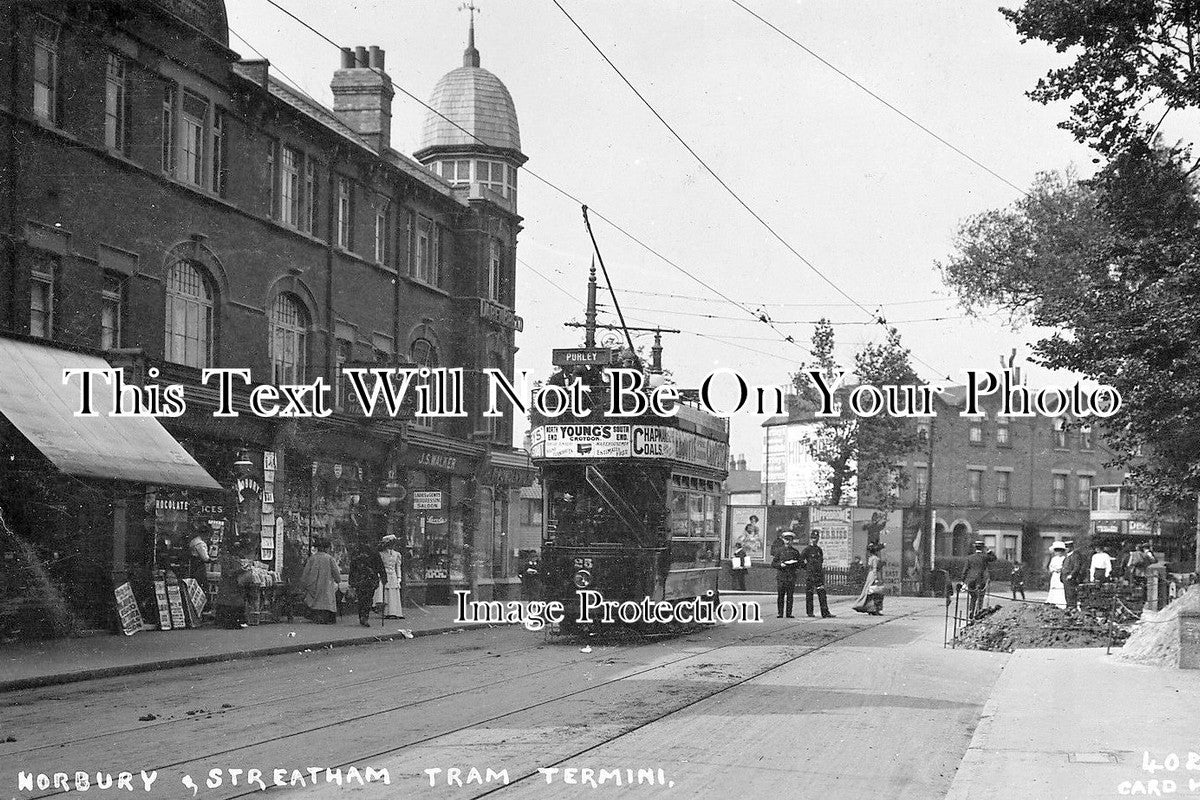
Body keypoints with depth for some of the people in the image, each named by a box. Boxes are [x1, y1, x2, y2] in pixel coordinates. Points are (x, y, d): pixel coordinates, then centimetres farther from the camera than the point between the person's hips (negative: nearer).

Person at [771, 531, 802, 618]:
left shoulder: (795, 551, 11)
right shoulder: (780, 550, 9)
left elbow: (799, 565, 12)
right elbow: (773, 563, 8)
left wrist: (793, 564, -9)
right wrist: (780, 564, -10)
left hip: (791, 576, 0)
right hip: (781, 576, 0)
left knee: (790, 596, -2)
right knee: (780, 595, -3)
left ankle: (789, 613, 2)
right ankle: (780, 613, 2)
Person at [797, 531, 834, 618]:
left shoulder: (819, 550, 13)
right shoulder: (807, 550, -4)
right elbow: (800, 561, -4)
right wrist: (806, 568, -2)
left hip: (819, 575, 4)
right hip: (810, 575, -4)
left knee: (822, 593, -4)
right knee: (809, 594, 3)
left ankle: (825, 612, -7)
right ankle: (809, 612, 12)